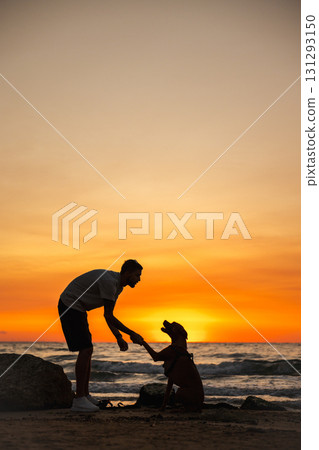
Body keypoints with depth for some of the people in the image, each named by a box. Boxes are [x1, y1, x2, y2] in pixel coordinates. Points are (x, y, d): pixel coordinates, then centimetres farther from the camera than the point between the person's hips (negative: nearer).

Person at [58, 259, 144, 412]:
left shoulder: (118, 284, 7)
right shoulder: (109, 281, -25)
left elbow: (108, 316, 12)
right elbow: (108, 316, -23)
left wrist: (119, 338, 5)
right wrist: (132, 334, -18)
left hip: (77, 308, 10)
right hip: (70, 306, -10)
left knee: (87, 350, 11)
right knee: (85, 350, -15)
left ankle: (85, 395, 17)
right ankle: (79, 400, -13)